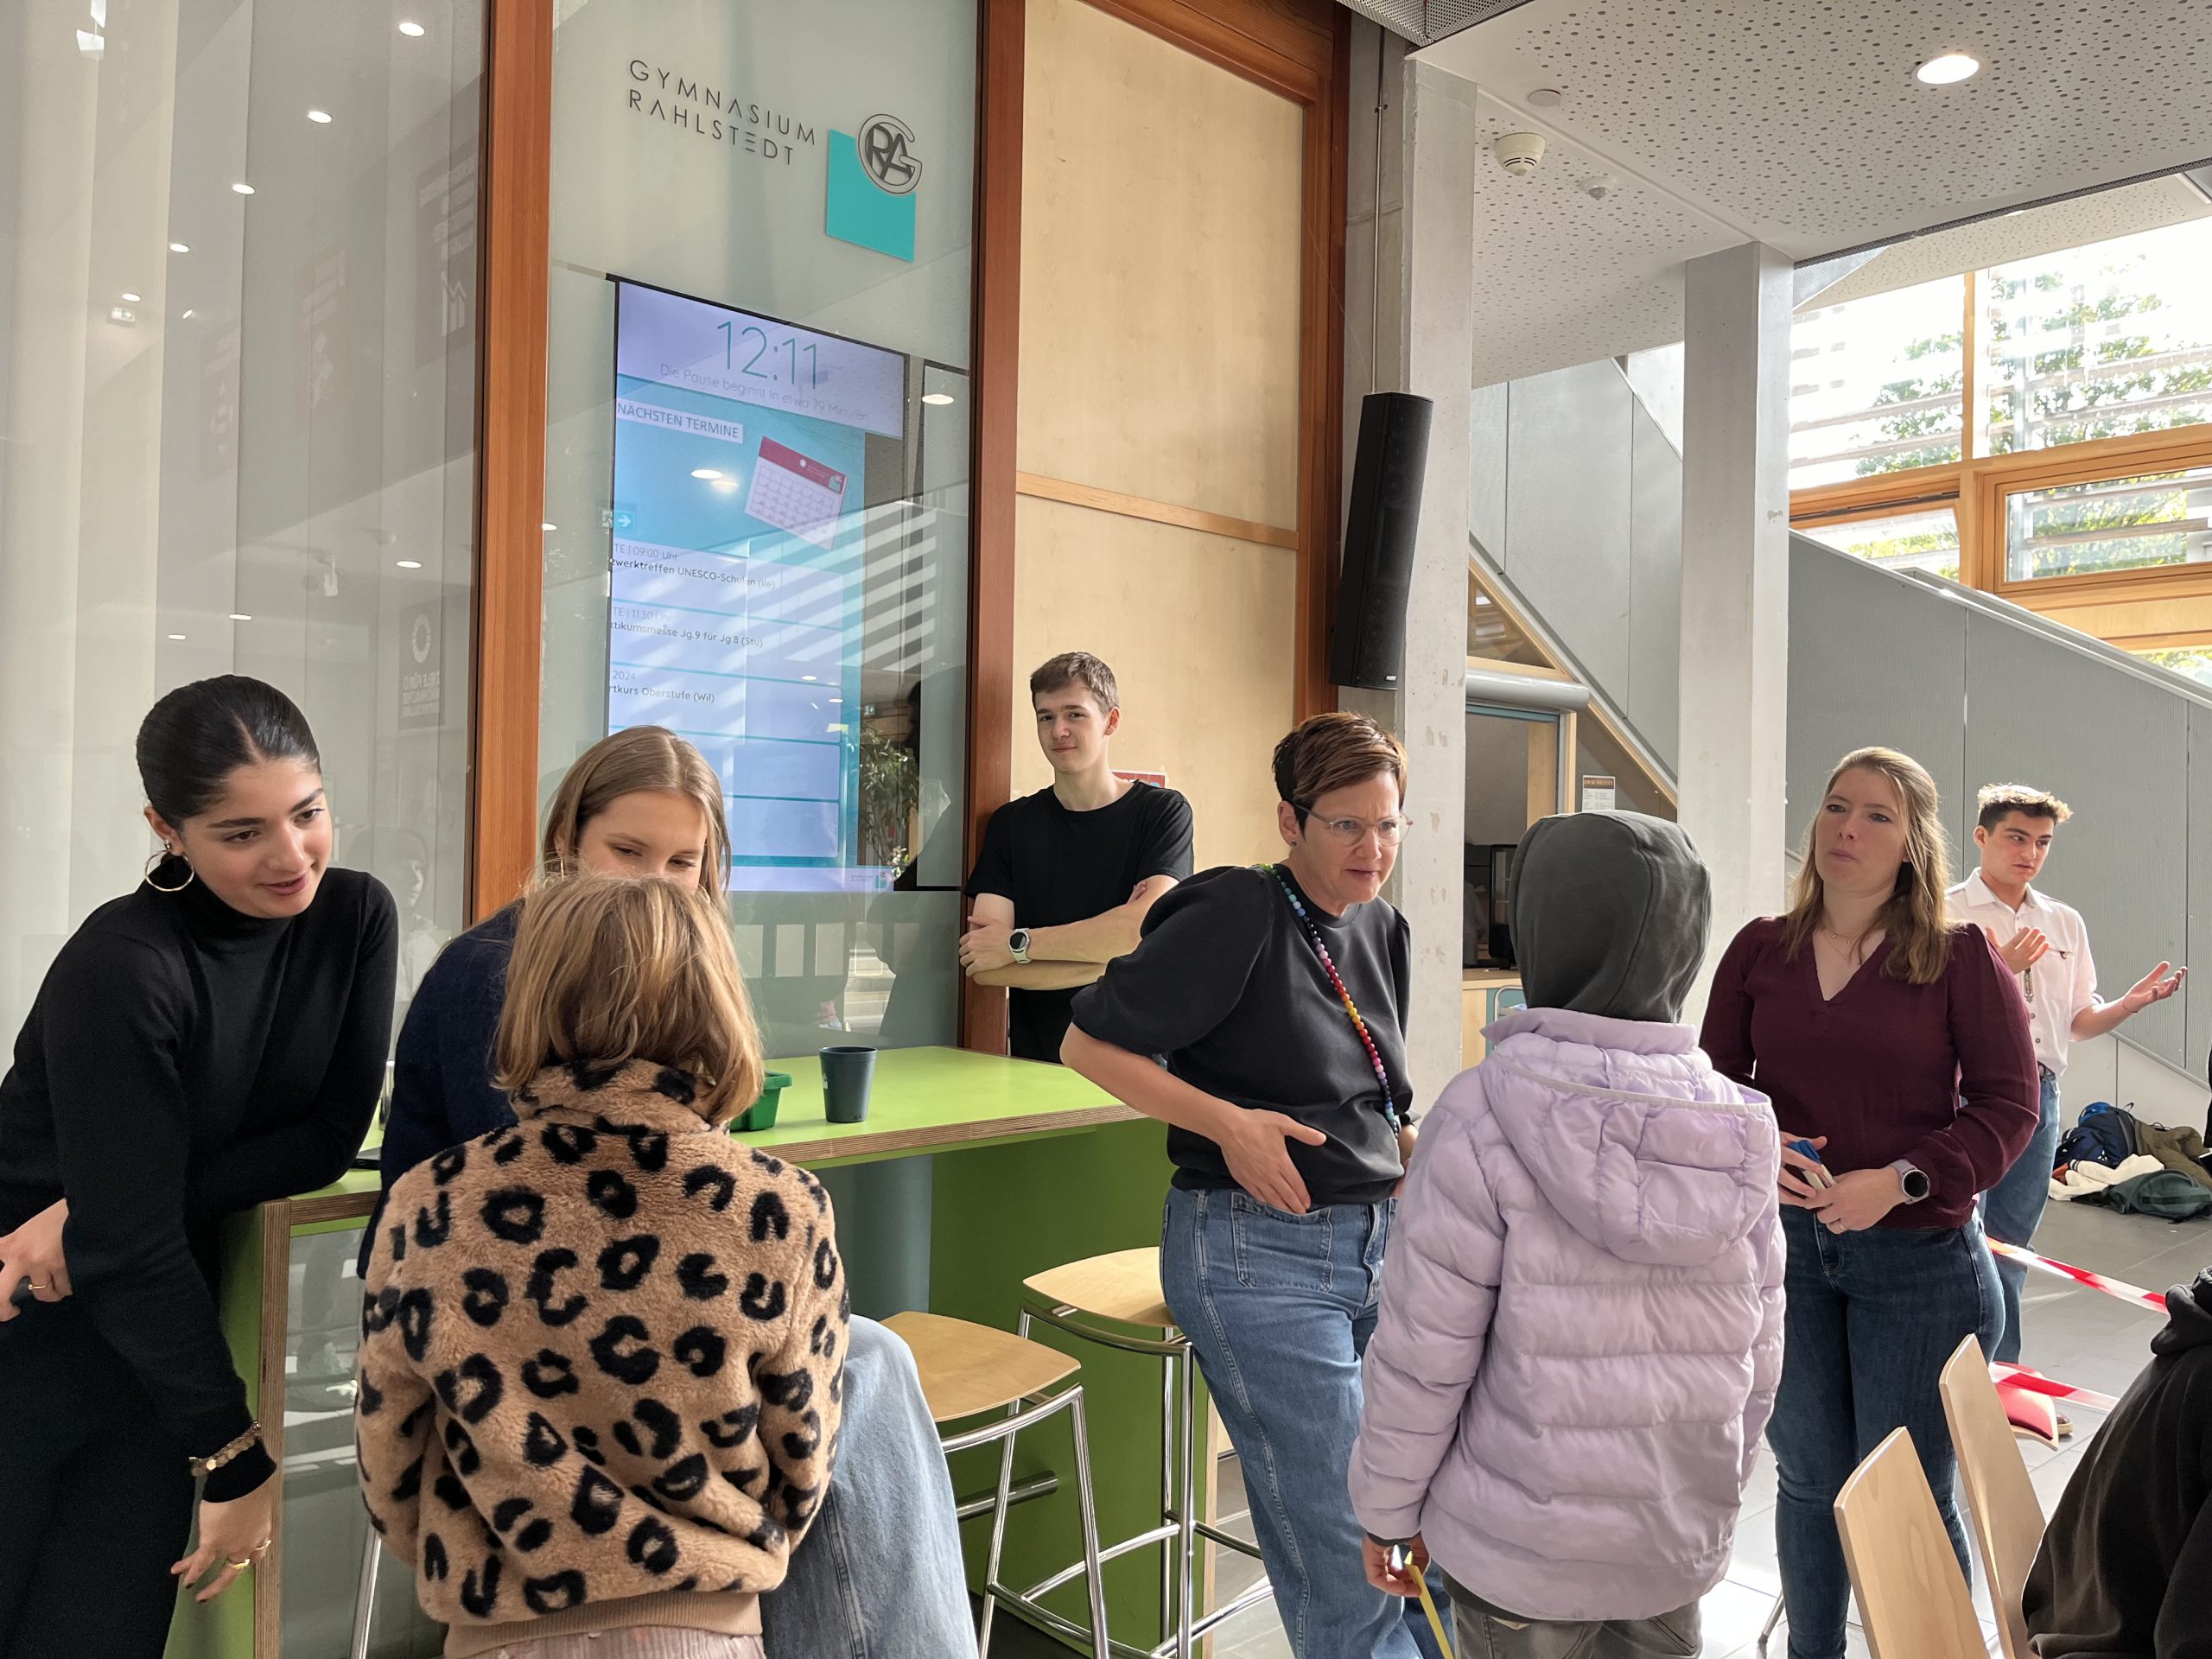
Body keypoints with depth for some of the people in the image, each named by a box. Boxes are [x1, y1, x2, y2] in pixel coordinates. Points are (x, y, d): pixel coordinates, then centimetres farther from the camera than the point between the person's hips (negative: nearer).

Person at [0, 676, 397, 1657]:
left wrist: (100, 1216, -18)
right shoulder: (122, 969, -24)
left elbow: (330, 1138, -6)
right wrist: (235, 1459, -16)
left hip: (151, 1328, 4)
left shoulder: (357, 917, -8)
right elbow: (131, 1243, -22)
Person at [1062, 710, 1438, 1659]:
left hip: (1374, 1241, 8)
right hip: (1256, 1251, -7)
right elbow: (1089, 1043, -12)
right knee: (1346, 1554, -3)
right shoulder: (1237, 915, -12)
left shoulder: (1383, 933, 11)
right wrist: (1226, 1123, -18)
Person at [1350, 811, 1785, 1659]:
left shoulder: (1483, 1118, -19)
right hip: (1682, 1541, 4)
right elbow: (1759, 1357, 4)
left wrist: (1387, 1509, -1)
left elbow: (1422, 1355, -15)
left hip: (1520, 1548, -4)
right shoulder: (1740, 1129, -4)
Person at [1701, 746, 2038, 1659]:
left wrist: (1900, 1180, -18)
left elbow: (2008, 1103, -6)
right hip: (1785, 1242, 3)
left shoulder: (1960, 956, -6)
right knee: (1810, 1477, 17)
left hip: (1921, 1256, -2)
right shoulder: (1761, 947, 2)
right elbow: (1716, 1078, 7)